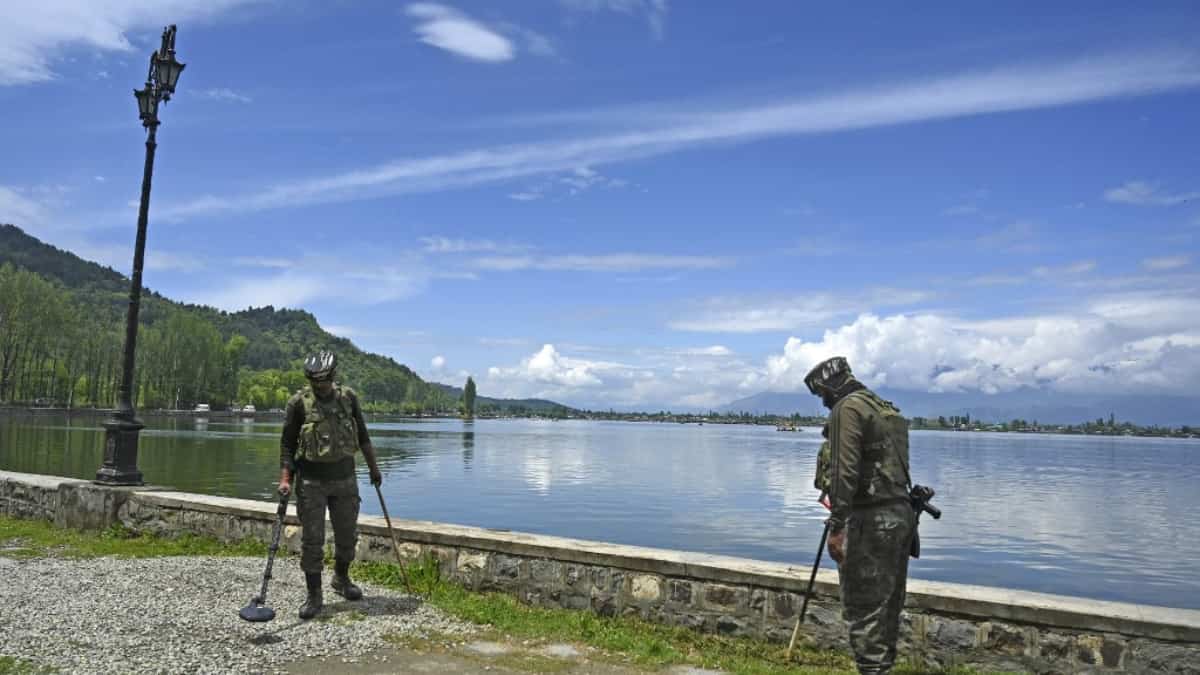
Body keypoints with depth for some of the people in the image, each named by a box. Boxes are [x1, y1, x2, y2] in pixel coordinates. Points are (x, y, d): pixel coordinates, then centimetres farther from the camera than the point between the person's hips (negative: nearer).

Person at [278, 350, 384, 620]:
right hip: (311, 482, -3)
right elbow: (287, 443, -3)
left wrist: (373, 467, 13)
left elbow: (363, 436, 11)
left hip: (344, 478, 3)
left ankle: (341, 579, 36)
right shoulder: (298, 402, -7)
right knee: (312, 540, 0)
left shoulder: (348, 397, 1)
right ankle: (314, 596, 12)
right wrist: (285, 479, -11)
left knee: (347, 535, 12)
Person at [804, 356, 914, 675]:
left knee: (863, 606, -4)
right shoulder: (888, 409, 19)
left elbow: (844, 470, -18)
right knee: (887, 603, 16)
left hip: (872, 518, -9)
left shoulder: (847, 409, -9)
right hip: (902, 513, 9)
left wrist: (837, 525, -19)